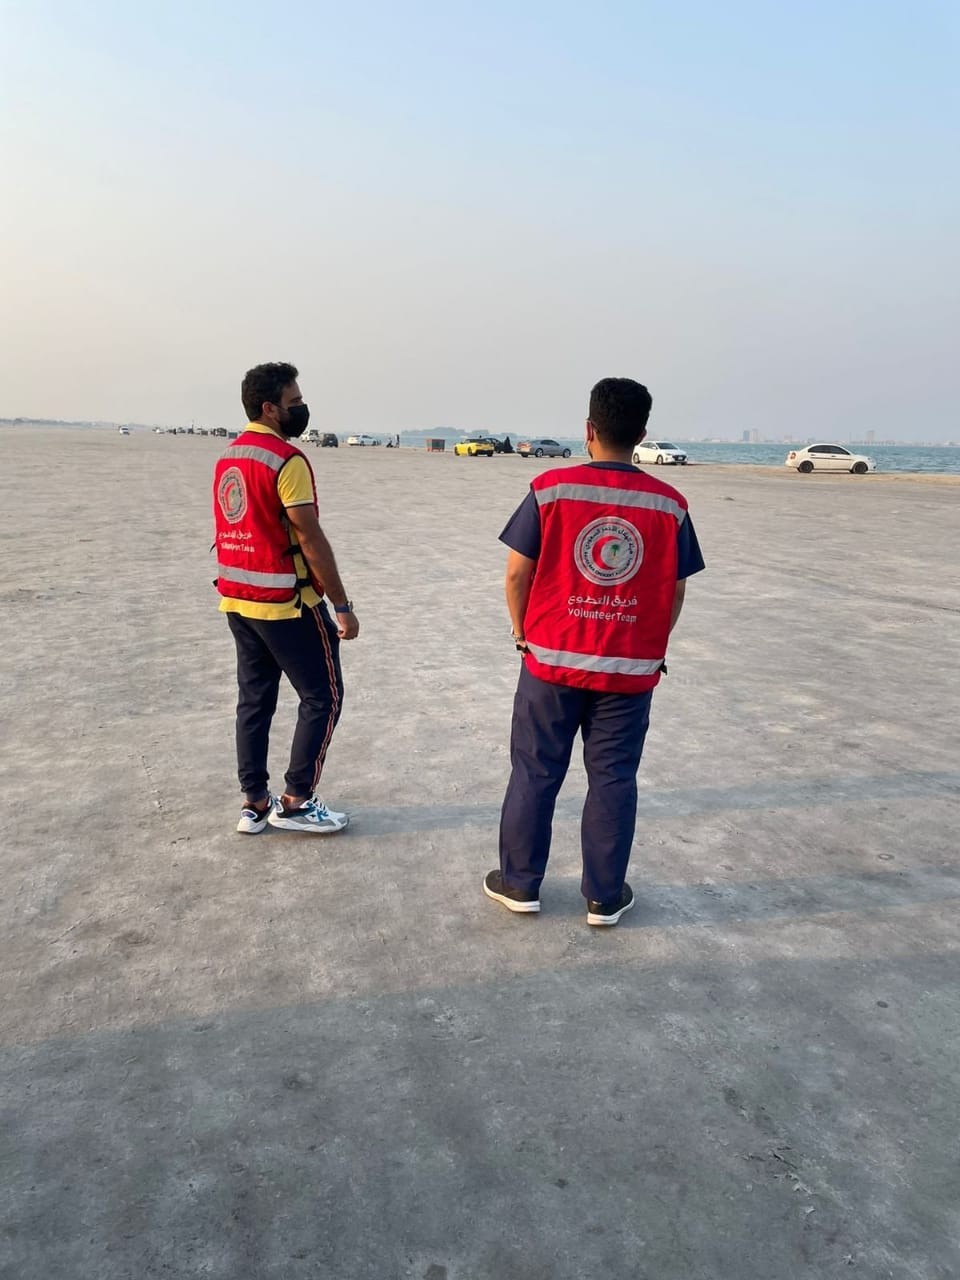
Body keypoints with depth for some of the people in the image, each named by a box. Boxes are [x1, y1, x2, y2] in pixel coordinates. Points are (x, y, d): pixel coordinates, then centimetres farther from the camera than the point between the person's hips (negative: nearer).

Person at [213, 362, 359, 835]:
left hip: (237, 600, 9)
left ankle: (255, 803, 18)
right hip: (286, 604, -8)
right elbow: (310, 538, -19)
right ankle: (295, 802, 9)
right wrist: (342, 607, -15)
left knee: (254, 700, 13)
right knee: (323, 697, 4)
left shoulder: (228, 457, 11)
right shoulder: (287, 459, -16)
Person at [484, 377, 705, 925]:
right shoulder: (670, 504, -3)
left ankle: (520, 883, 25)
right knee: (613, 780, 11)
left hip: (552, 660, 0)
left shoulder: (550, 489, -7)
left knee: (535, 772, 12)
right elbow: (676, 593, 1)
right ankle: (605, 896, 21)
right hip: (631, 671, 1)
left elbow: (517, 573, -5)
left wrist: (524, 634, 10)